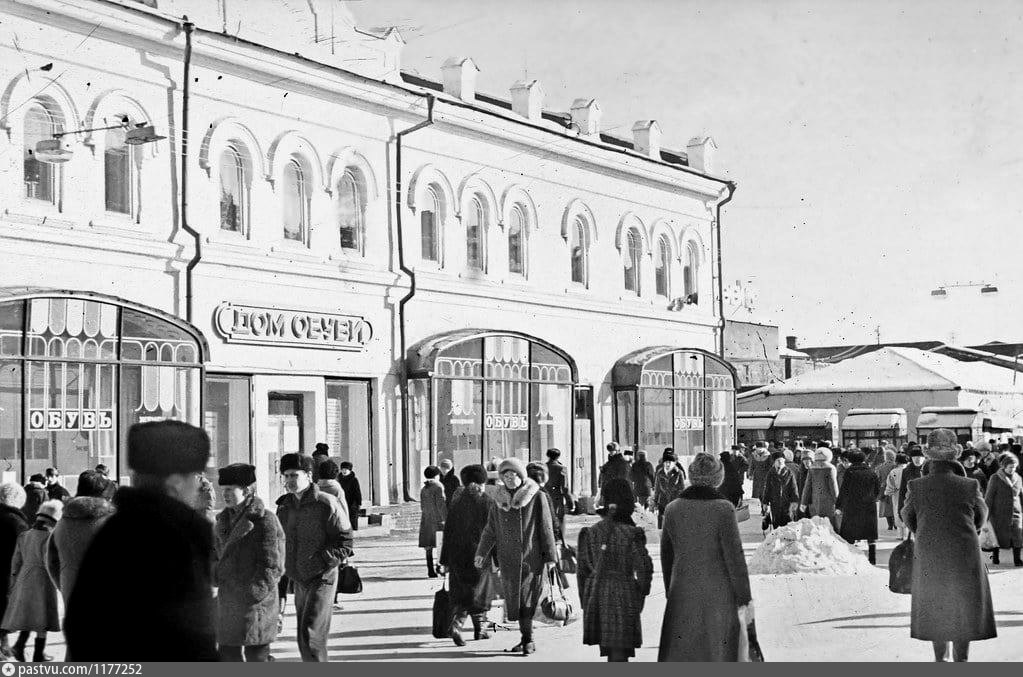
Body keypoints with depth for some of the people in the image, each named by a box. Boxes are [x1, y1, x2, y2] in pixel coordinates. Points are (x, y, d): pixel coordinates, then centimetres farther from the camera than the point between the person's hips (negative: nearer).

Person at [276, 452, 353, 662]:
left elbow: (345, 542, -10)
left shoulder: (327, 504, -11)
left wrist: (320, 562, -19)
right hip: (299, 581, 7)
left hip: (321, 579, -7)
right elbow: (280, 543, 21)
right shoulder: (284, 507, 9)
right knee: (304, 638, 12)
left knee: (310, 634, -16)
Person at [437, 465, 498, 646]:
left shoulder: (456, 502, 4)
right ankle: (480, 628, 18)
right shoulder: (488, 502, -4)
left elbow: (448, 532, 4)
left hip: (458, 555, 2)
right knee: (480, 590, 13)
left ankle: (456, 624, -14)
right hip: (480, 554, -2)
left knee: (459, 592, 8)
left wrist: (445, 561, 7)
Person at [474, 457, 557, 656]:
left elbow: (546, 527, -3)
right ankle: (526, 638, 16)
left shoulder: (536, 497, -4)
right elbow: (490, 529, 10)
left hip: (531, 556, -5)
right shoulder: (500, 501, 9)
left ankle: (528, 640, -3)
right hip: (508, 559, 5)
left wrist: (550, 556, -5)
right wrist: (482, 552, 0)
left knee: (526, 597, -9)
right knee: (514, 598, 6)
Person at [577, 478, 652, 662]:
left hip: (595, 597, 5)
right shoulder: (631, 534, -12)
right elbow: (644, 569, -9)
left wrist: (585, 602, 16)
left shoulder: (590, 533, 2)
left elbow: (583, 570, 7)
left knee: (610, 651, 19)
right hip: (623, 598, -5)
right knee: (619, 653, -2)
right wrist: (641, 594, 8)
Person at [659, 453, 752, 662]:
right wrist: (743, 595, -3)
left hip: (682, 594, 3)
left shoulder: (672, 509, 2)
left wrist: (670, 590, 22)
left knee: (677, 654, 10)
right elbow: (734, 555, -10)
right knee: (717, 650, 7)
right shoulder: (723, 509, -11)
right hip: (718, 595, -3)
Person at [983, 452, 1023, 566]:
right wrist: (986, 513, -6)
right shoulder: (995, 478, -5)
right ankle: (995, 557, 22)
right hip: (999, 513, -3)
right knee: (997, 535, 5)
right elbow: (989, 496, -4)